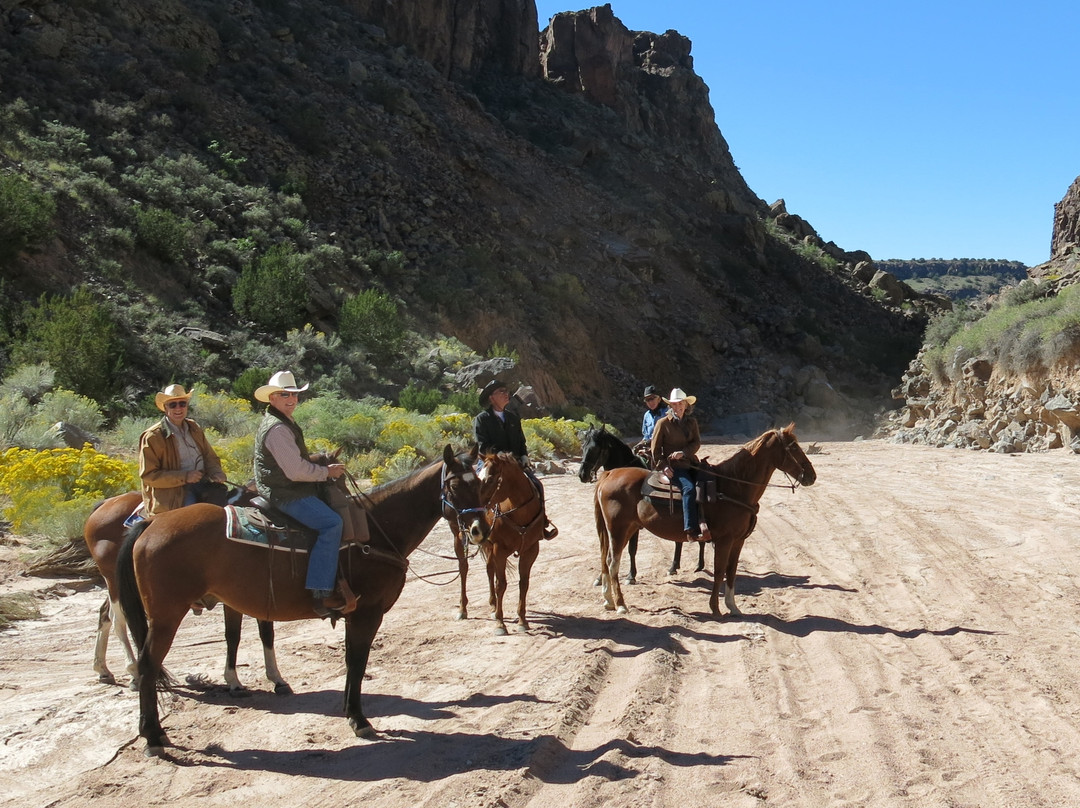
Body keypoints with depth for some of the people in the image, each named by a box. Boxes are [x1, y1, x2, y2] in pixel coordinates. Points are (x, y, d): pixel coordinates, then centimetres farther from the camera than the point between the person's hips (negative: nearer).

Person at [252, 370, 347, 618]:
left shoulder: (284, 424, 16)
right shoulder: (276, 428, -19)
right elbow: (296, 471, -23)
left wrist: (324, 463, 12)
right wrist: (327, 472, -9)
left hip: (289, 490, 11)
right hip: (285, 495, -11)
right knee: (331, 523, -25)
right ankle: (320, 593, -28)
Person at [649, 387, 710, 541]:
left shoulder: (692, 421, 15)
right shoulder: (663, 423, 3)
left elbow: (697, 443, 5)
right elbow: (655, 449, 2)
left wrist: (683, 452, -13)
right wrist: (664, 466, -10)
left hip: (690, 463, 5)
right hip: (673, 466, -5)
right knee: (689, 488, -30)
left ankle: (703, 523, -33)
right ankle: (691, 531, -36)